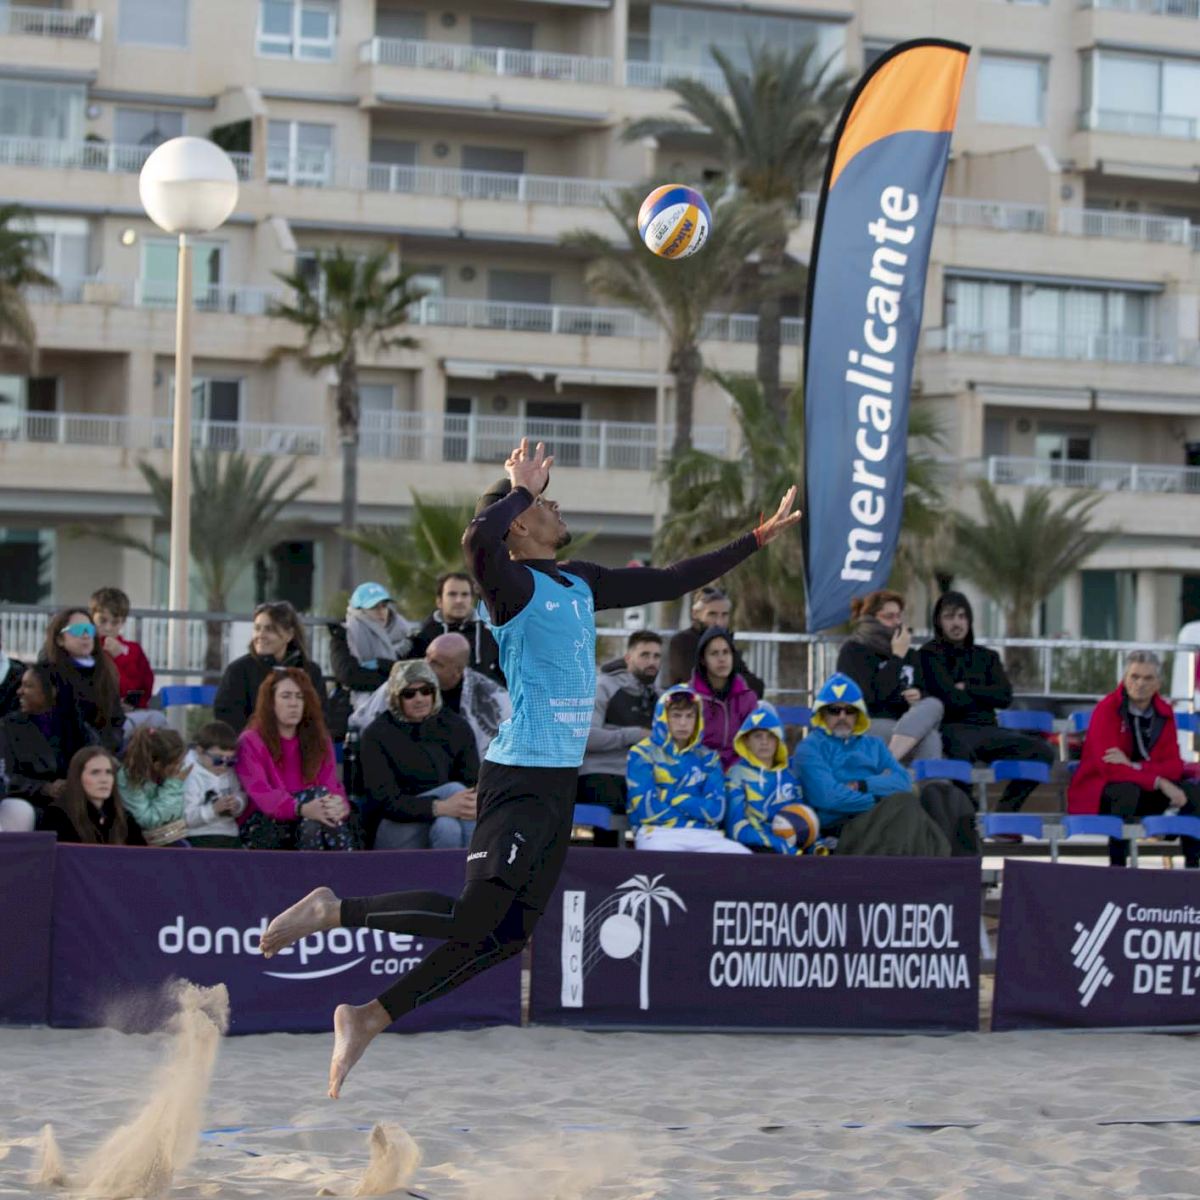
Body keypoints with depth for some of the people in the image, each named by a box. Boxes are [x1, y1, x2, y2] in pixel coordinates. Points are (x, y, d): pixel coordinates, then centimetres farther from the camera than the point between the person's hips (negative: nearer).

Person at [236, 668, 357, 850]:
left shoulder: (320, 741, 14)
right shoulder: (250, 742, 0)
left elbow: (332, 788, -3)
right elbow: (261, 793, -18)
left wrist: (340, 805, -29)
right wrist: (302, 809, -38)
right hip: (260, 830, -4)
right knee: (318, 793, -30)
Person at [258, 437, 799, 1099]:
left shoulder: (581, 584, 17)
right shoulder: (516, 584, -10)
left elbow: (672, 580, 27)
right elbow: (478, 537, -33)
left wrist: (756, 539, 30)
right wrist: (519, 487, -15)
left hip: (559, 786, 9)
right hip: (521, 778, -9)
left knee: (507, 934, 6)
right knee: (475, 915, -17)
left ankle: (370, 1018, 12)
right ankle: (333, 910, 0)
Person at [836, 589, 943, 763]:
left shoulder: (909, 654, 20)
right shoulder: (853, 650, 1)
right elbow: (871, 694, -13)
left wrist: (918, 695, -1)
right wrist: (897, 657, -10)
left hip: (906, 725, 6)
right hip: (866, 727, -6)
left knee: (933, 705, -28)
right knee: (930, 737, -31)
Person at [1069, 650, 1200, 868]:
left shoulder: (1164, 713, 0)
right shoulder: (1107, 709, -16)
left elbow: (1174, 766, -7)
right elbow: (1109, 767, -25)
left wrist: (1133, 766, -26)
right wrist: (1159, 782, -31)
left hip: (1147, 792, 5)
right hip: (1099, 791, -5)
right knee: (1128, 790, -38)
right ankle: (1117, 864, -29)